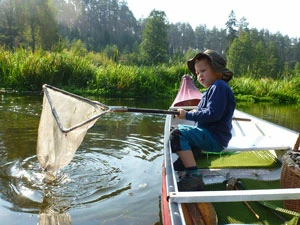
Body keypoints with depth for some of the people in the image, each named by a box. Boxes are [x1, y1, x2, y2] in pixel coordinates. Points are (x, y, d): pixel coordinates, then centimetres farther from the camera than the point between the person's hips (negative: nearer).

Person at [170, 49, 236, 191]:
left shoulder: (219, 87, -13)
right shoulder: (211, 89, 19)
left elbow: (213, 114, -24)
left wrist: (189, 115, -17)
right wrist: (194, 114, 10)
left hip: (215, 138, -11)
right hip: (209, 134, 11)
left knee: (178, 135, -27)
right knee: (179, 129, 26)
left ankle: (194, 177, -29)